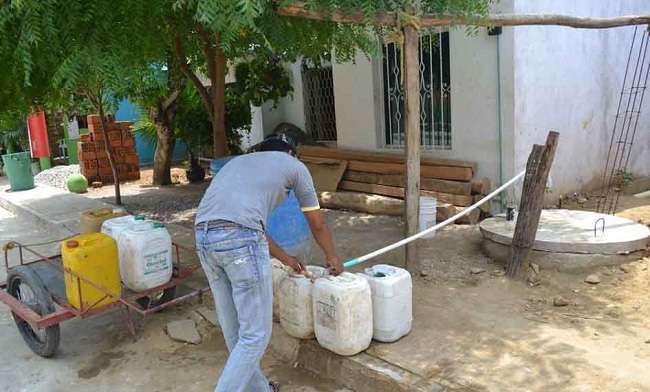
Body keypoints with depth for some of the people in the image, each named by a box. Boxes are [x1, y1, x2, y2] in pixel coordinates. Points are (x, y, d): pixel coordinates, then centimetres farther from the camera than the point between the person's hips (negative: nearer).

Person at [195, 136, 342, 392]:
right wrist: (332, 257, 44)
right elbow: (318, 225, 26)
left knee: (233, 328, 20)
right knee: (256, 334, 5)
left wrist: (286, 258, 47)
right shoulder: (295, 166, 18)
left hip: (204, 237, 8)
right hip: (239, 239, -7)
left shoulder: (239, 161, 34)